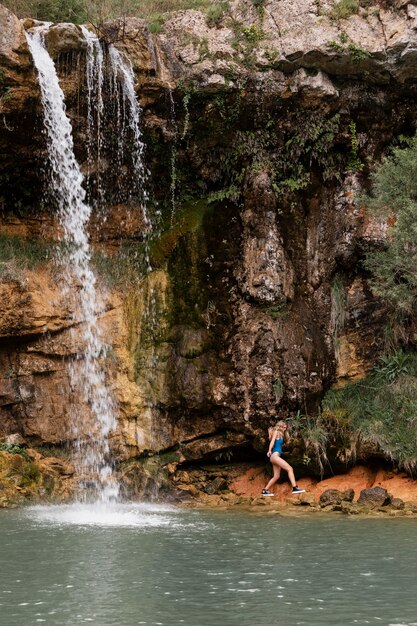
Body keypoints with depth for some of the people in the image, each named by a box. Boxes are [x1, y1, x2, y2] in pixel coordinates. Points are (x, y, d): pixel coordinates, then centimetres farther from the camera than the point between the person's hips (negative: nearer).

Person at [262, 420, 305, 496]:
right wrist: (269, 451, -25)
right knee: (290, 468, -17)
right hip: (274, 455, -10)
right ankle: (295, 488, -26)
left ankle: (265, 490, 15)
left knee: (276, 476, 11)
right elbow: (272, 441, -12)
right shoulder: (276, 432, 0)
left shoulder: (280, 434, 26)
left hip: (276, 456, 10)